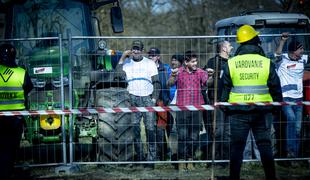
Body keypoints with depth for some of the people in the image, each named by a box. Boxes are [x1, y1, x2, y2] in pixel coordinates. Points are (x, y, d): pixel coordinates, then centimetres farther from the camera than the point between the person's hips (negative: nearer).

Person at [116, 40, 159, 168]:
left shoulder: (150, 63, 11)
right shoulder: (126, 63, 11)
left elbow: (156, 82, 8)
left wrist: (154, 98, -3)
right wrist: (122, 58, -6)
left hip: (147, 98, -1)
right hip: (132, 99, 1)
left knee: (150, 128, -7)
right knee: (134, 128, -3)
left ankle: (151, 159, -4)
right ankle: (139, 157, 5)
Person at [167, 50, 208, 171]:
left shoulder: (200, 72, 6)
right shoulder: (179, 72, 3)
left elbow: (207, 83, -9)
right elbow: (169, 84, -7)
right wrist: (172, 76, -28)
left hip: (197, 108, 2)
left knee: (194, 136, 5)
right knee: (182, 136, -5)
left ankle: (190, 160, 16)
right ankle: (181, 161, 2)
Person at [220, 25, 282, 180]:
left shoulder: (231, 63, 0)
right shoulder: (267, 63, -2)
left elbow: (225, 89, 4)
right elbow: (275, 88, 3)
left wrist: (224, 108, 14)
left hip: (238, 111, 0)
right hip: (262, 111, 0)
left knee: (236, 146, 5)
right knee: (265, 145, 7)